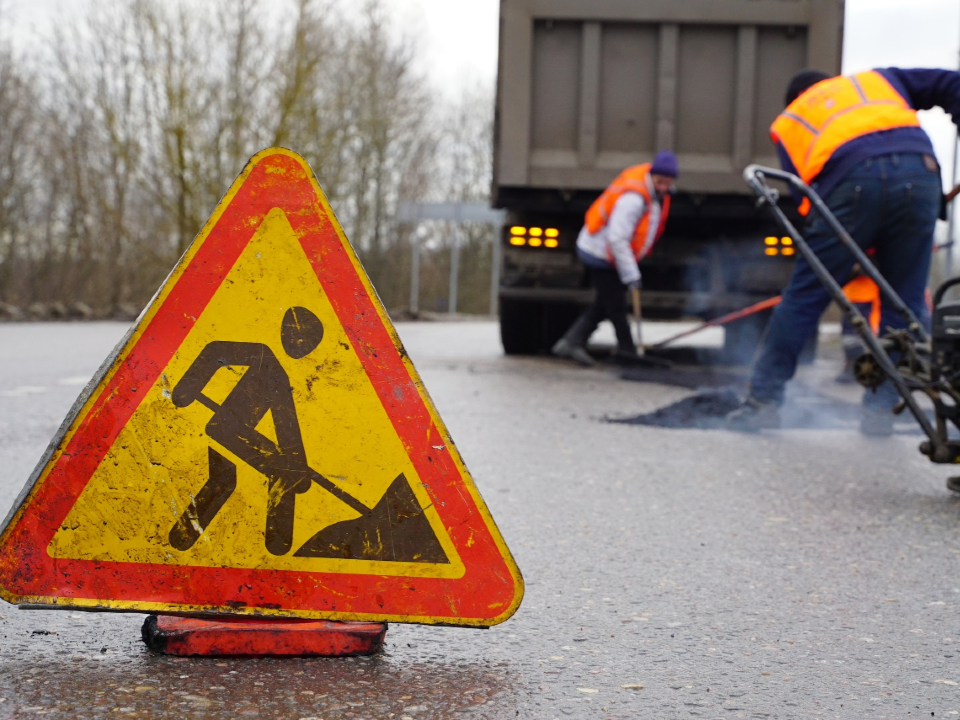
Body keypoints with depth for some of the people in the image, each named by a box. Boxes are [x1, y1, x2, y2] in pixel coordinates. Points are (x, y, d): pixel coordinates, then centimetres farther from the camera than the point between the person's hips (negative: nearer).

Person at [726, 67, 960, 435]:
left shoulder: (787, 122, 30)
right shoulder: (878, 80, 36)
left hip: (851, 184, -1)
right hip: (918, 172, 1)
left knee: (804, 297, 8)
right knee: (905, 303, 12)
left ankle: (763, 399, 10)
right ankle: (880, 408, 11)